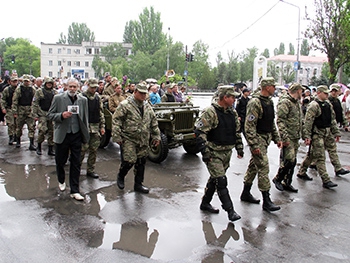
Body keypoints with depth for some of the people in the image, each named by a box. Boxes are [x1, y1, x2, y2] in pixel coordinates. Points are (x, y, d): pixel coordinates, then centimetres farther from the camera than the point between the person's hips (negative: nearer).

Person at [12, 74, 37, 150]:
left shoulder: (33, 89, 4)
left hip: (30, 110, 1)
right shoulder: (19, 88, -1)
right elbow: (14, 100, -3)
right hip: (21, 110, 0)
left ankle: (31, 144, -2)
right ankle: (18, 141, 31)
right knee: (19, 126, 11)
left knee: (32, 127, -5)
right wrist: (15, 111, -7)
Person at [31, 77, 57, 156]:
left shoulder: (55, 92, 10)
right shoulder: (39, 91, -1)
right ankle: (39, 146, 9)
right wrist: (35, 114, -8)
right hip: (42, 114, -4)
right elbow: (35, 103, -3)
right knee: (42, 130, -14)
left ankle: (50, 149, 14)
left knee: (51, 131, 5)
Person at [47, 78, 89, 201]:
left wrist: (85, 134, 9)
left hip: (76, 135, 1)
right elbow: (50, 115, -1)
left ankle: (74, 191, 12)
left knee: (76, 163, 3)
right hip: (62, 135, -1)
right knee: (60, 161, 14)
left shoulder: (83, 100, 3)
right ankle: (61, 181, 42)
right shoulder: (58, 98, -3)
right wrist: (62, 115, -20)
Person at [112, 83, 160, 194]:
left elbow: (154, 122, 18)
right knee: (129, 160, -10)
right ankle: (120, 176, 20)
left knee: (141, 162, 9)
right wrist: (117, 137, -12)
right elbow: (116, 120, -9)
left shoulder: (147, 106, 12)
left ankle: (138, 184, 23)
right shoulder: (125, 105, -7)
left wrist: (156, 136, 13)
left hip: (144, 141, 6)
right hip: (128, 139, -6)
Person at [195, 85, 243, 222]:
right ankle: (230, 210, -1)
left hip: (227, 152, 8)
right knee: (221, 181, -8)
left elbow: (237, 132, 20)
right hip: (214, 153, -8)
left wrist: (239, 148, 16)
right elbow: (200, 132, -19)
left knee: (215, 178, 17)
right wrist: (205, 151, -22)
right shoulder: (209, 112, -16)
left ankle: (205, 203, 32)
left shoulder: (232, 112, 9)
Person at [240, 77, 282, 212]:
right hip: (258, 138, -9)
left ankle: (246, 193, 28)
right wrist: (254, 145, -24)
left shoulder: (269, 101, 12)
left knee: (254, 165, 16)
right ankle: (266, 201, -1)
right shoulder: (255, 102, -18)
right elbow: (249, 125, -21)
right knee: (263, 167, -8)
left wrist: (277, 138, 19)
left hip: (266, 138, 9)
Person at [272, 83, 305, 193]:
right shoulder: (285, 102, -12)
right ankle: (277, 179, 10)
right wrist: (285, 137, -23)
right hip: (288, 137, -9)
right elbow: (280, 121, -19)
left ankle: (287, 183, 21)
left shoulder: (297, 103, 17)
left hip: (295, 138, 9)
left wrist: (299, 135, 18)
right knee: (289, 160, -10)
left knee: (293, 161, 11)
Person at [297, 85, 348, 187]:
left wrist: (336, 132, 18)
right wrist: (307, 136, -24)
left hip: (327, 132, 9)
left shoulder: (328, 104, 11)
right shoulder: (314, 105, -14)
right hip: (317, 134, -9)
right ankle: (326, 181, -4)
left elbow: (333, 119, 18)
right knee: (320, 157, -5)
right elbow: (308, 122, -19)